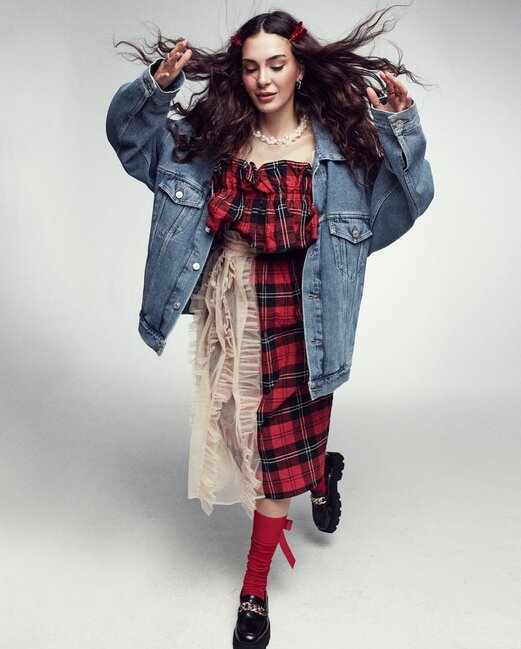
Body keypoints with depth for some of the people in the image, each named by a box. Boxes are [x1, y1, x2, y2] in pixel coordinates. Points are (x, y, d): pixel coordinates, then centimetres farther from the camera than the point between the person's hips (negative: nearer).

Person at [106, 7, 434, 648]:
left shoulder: (338, 143, -2)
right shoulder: (212, 134, 2)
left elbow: (405, 194, -5)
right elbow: (129, 132, 6)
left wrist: (400, 125, -19)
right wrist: (155, 87, -12)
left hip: (296, 311, -2)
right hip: (232, 306, 3)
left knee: (280, 446, 2)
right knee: (263, 435, 15)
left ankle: (255, 591, 21)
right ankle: (322, 469, 52)